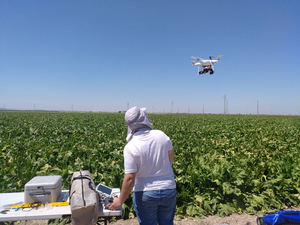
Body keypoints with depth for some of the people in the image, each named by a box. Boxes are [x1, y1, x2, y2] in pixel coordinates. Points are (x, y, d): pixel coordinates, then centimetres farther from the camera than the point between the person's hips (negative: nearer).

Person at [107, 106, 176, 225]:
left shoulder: (130, 147, -22)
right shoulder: (161, 135, -11)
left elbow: (130, 179, -20)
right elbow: (171, 158, 4)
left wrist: (120, 201, -6)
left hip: (145, 194, -3)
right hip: (169, 190, 3)